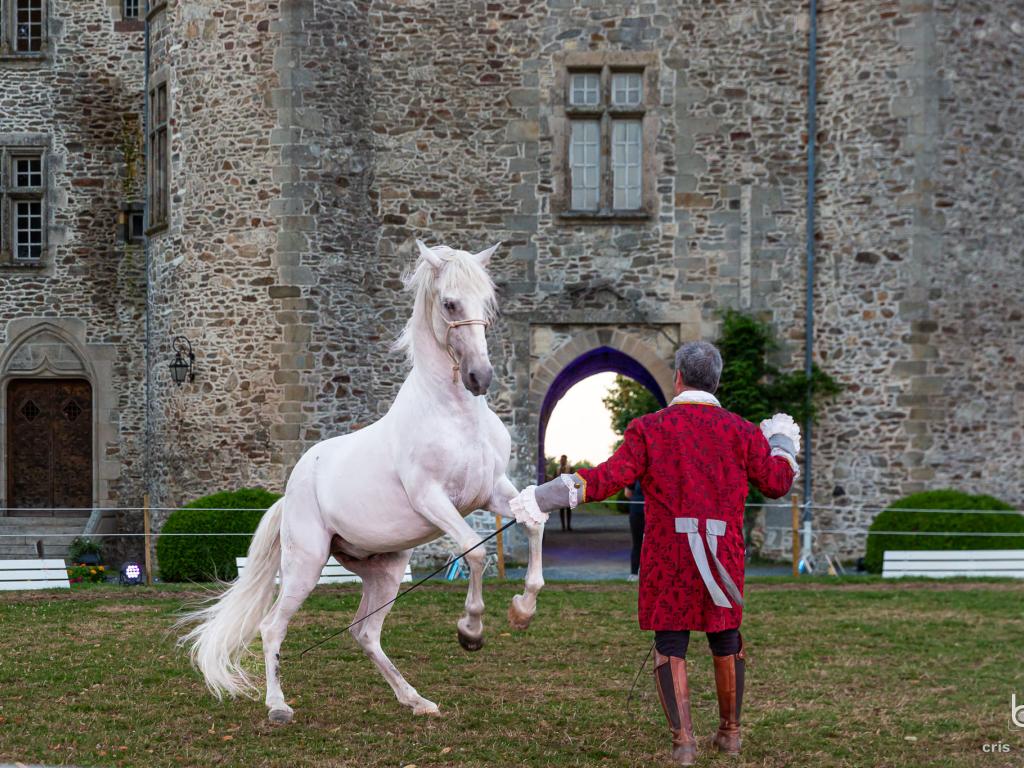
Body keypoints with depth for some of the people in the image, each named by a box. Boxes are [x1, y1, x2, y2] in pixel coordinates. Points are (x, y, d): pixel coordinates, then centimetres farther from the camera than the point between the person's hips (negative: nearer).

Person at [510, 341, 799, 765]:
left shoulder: (649, 428, -4)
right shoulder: (741, 430, 2)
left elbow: (611, 477, -12)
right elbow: (776, 482, 9)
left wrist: (546, 497, -10)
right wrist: (782, 442, 29)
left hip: (666, 552, -2)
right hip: (723, 552, 2)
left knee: (670, 646, 7)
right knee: (726, 640, 18)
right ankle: (729, 732, 28)